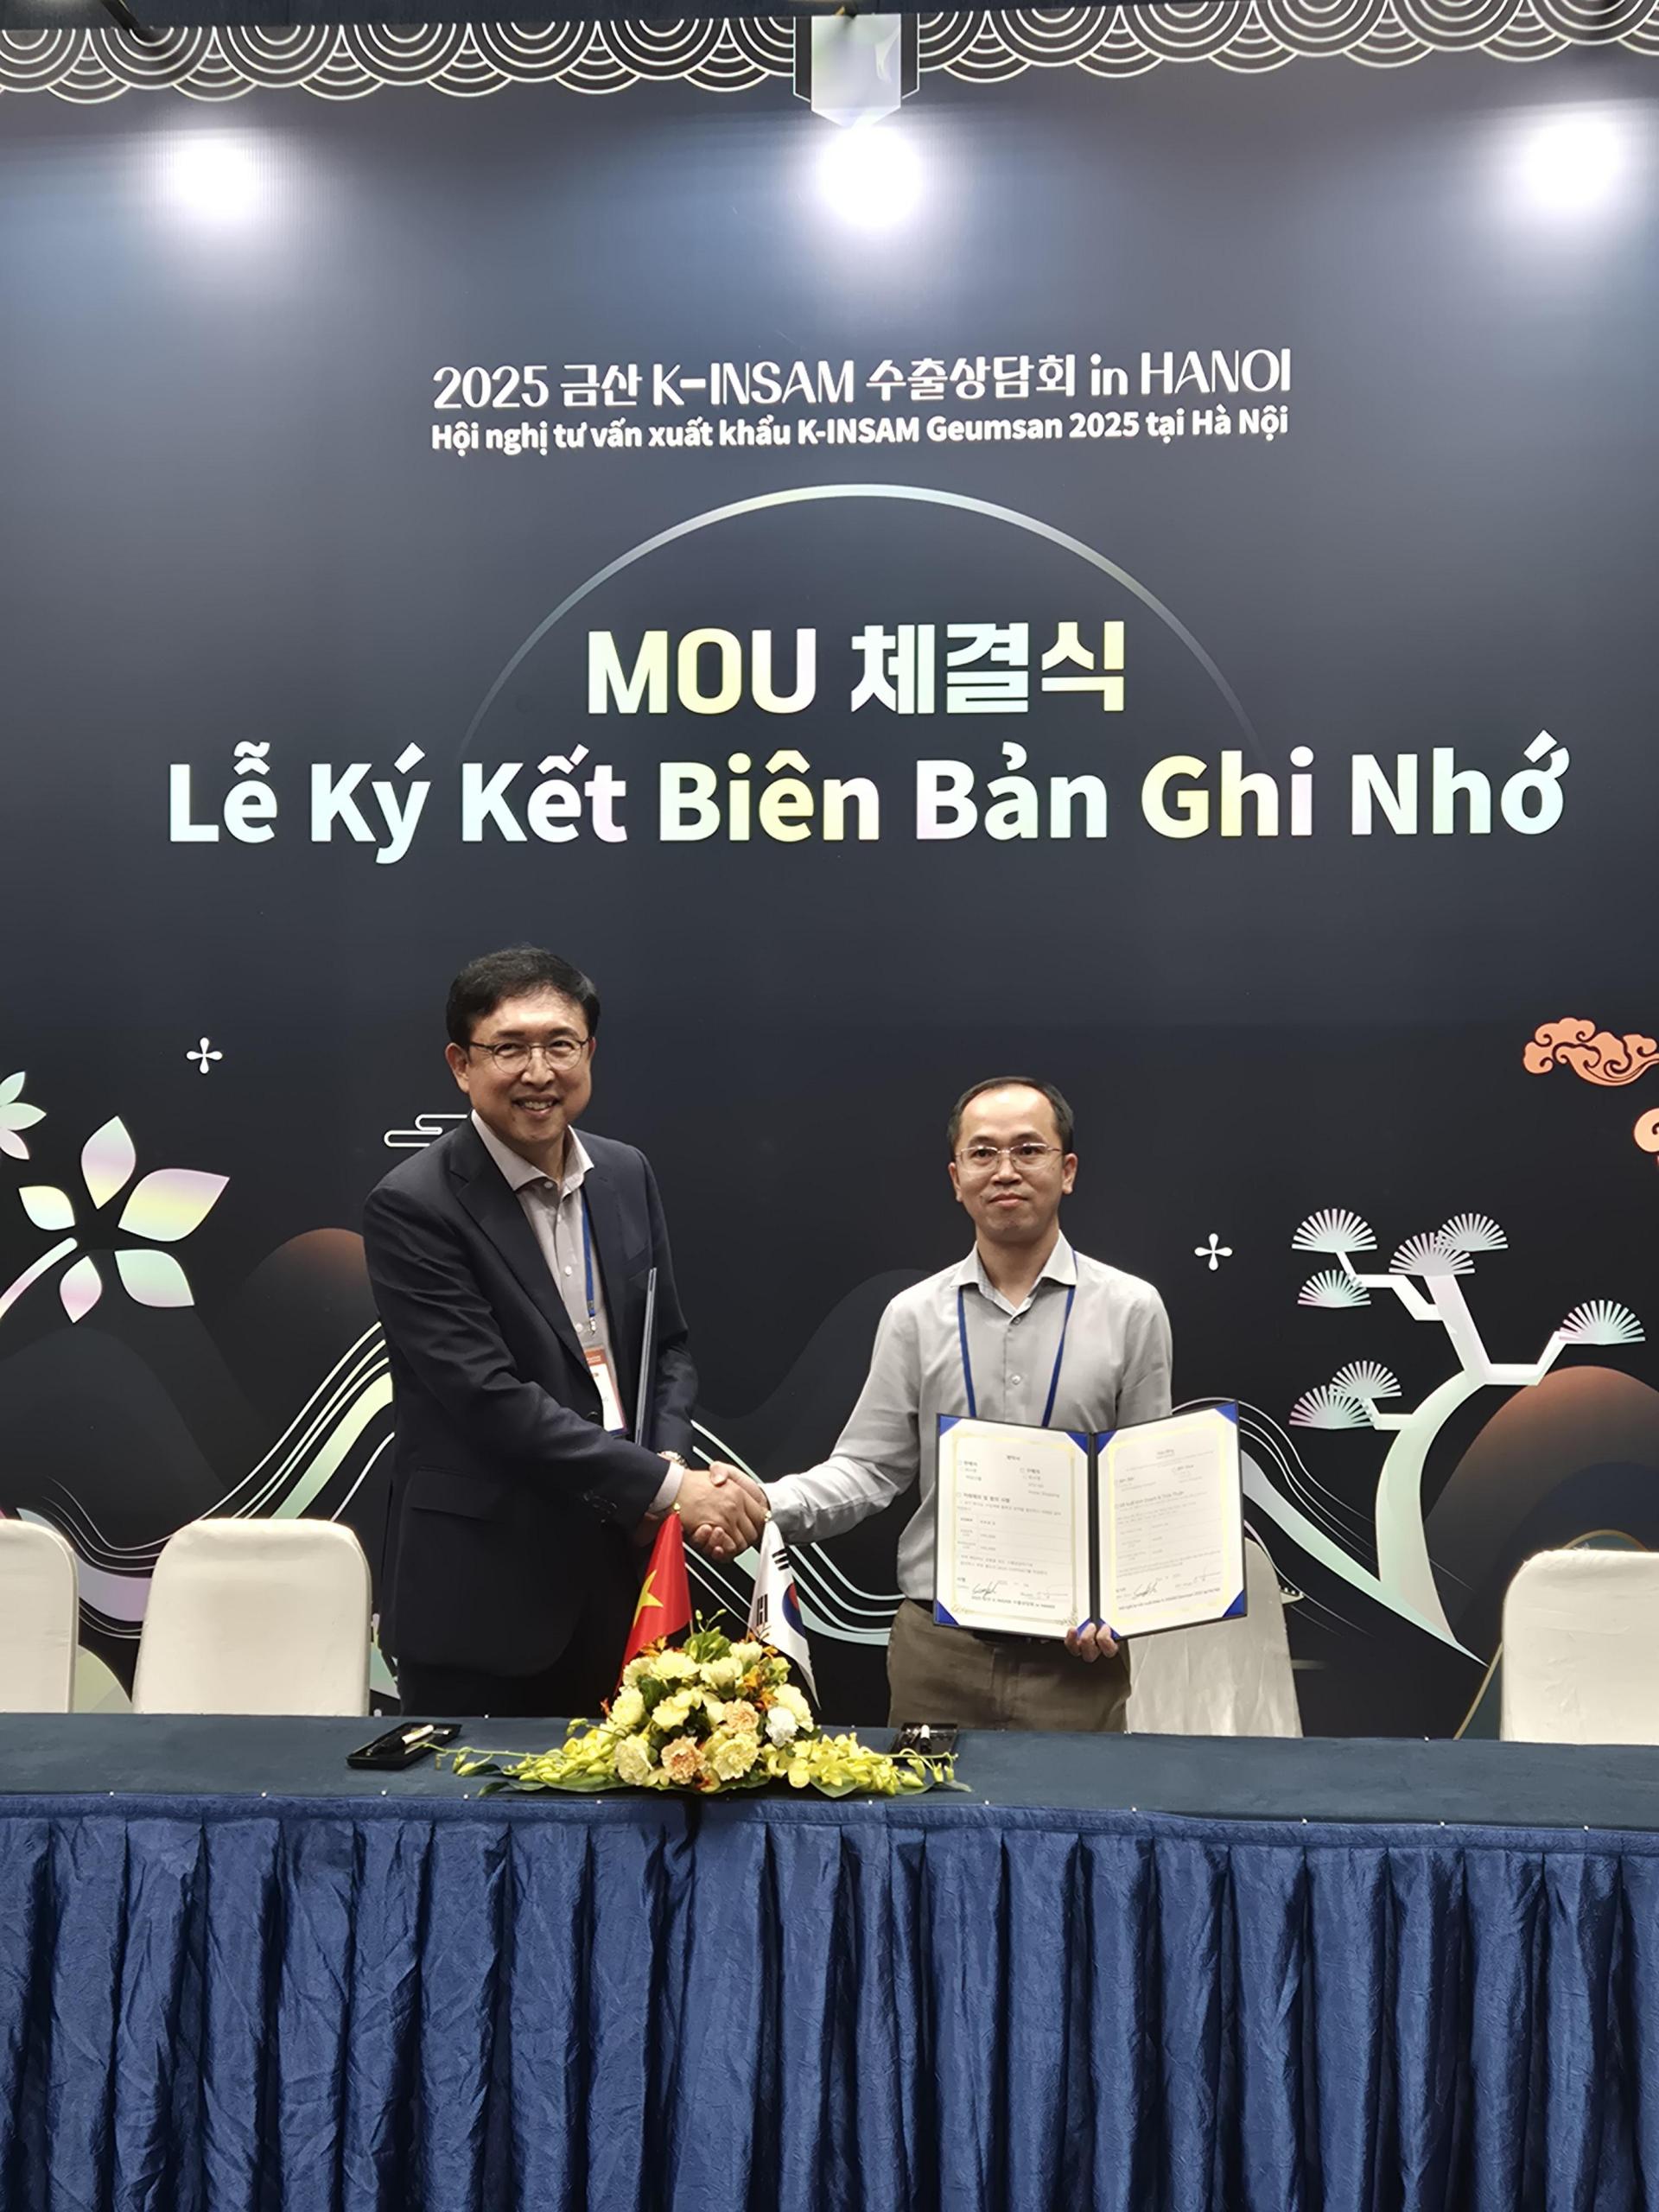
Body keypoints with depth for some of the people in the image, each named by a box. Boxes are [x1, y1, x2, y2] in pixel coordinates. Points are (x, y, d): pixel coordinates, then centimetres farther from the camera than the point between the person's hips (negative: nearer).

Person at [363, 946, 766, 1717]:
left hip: (616, 1577, 6)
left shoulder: (627, 1175, 6)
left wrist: (672, 1464, -6)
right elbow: (491, 1398, -20)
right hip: (479, 1596, -6)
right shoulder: (412, 1208, -14)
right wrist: (665, 1486, -20)